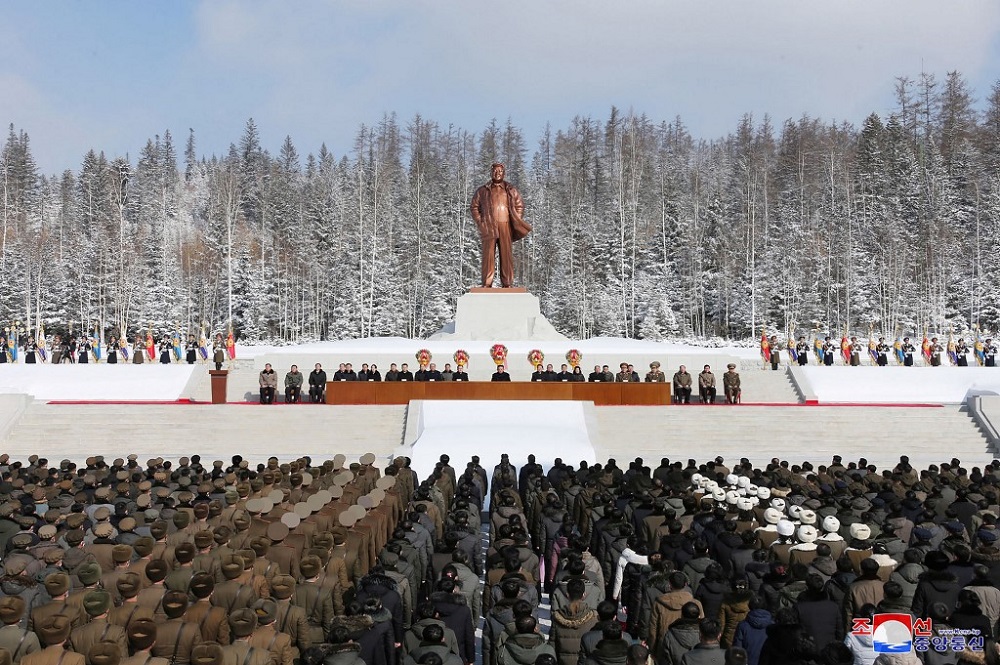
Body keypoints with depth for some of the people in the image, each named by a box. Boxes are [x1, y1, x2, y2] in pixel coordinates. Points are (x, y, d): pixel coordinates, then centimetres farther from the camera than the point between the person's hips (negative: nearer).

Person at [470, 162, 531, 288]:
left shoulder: (511, 190, 13)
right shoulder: (483, 190, 11)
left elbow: (520, 206, 14)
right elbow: (475, 207, 11)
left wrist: (516, 223, 3)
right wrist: (480, 223, 1)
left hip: (506, 227, 1)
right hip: (489, 227, -1)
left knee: (506, 254, -2)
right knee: (488, 254, -5)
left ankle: (507, 284, 1)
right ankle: (487, 284, -4)